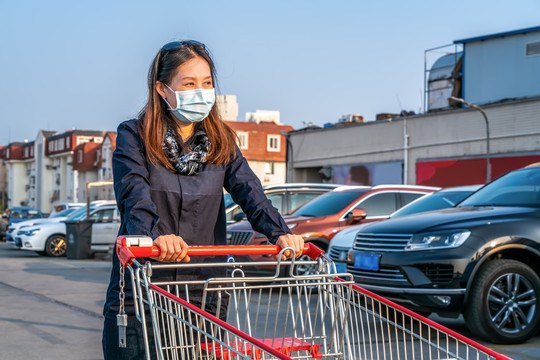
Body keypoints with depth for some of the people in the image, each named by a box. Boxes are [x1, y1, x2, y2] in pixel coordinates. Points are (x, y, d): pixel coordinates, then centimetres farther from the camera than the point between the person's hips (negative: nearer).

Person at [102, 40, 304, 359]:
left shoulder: (221, 141, 9)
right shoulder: (133, 137, -2)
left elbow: (248, 189, -7)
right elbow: (134, 195, -19)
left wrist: (279, 232, -26)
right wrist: (156, 235, -40)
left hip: (203, 295, 3)